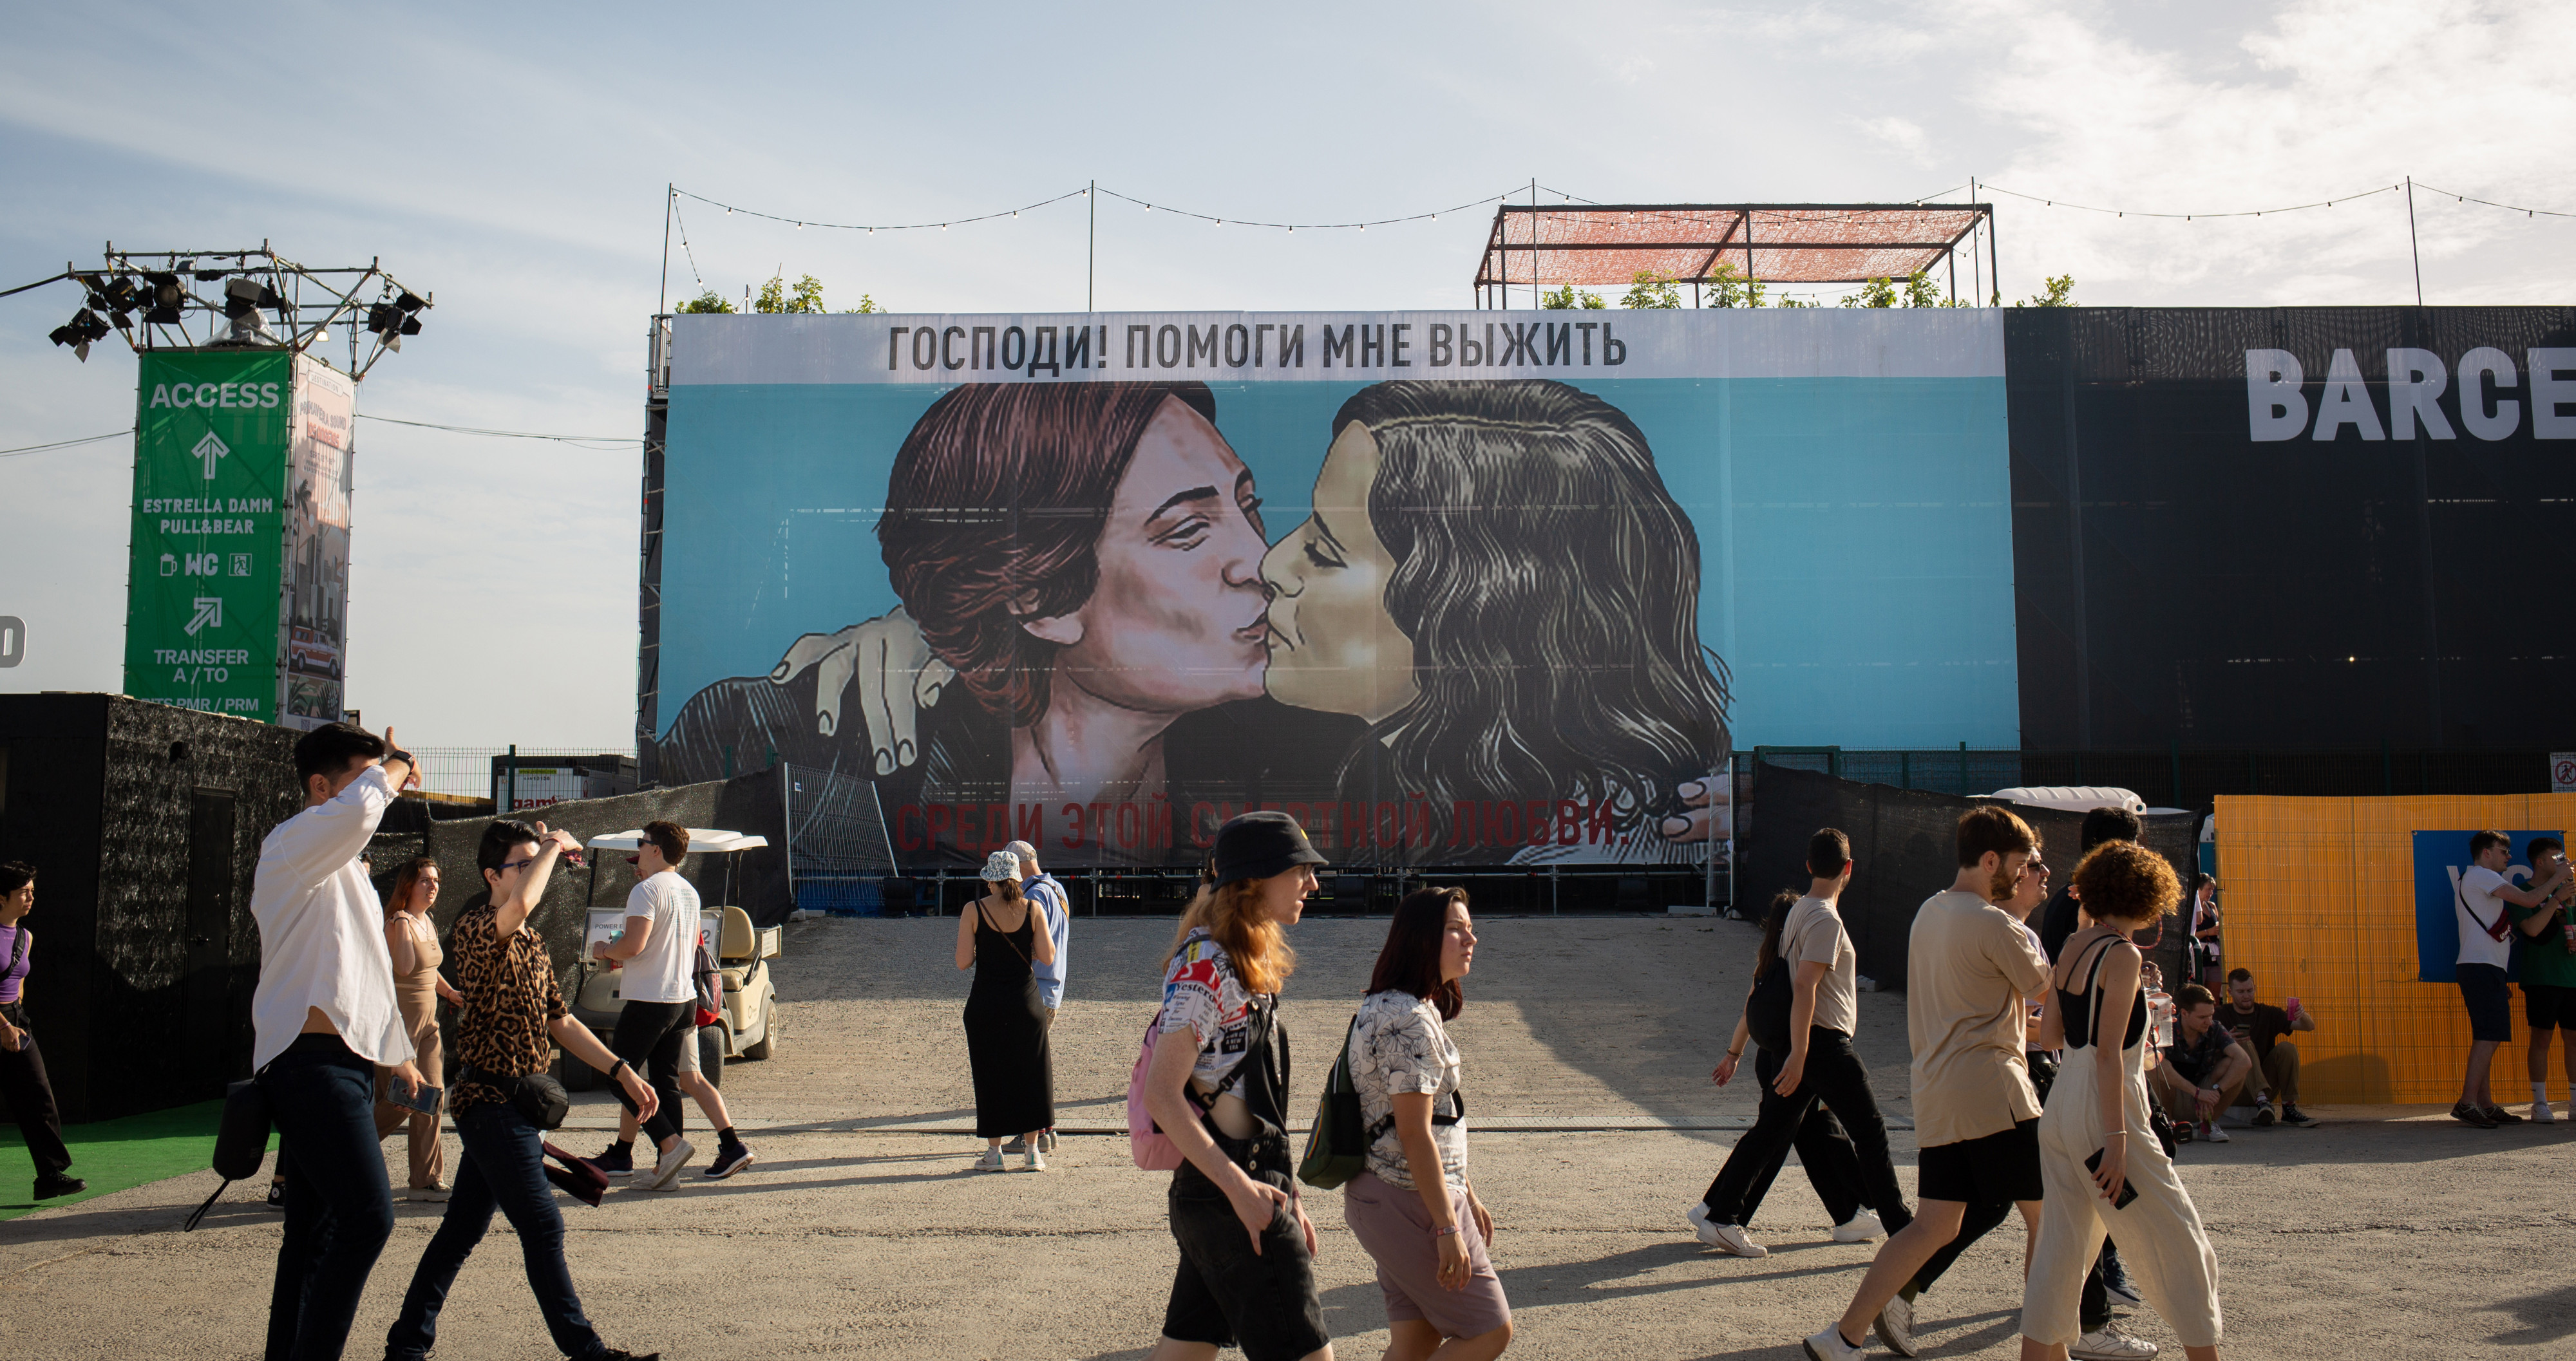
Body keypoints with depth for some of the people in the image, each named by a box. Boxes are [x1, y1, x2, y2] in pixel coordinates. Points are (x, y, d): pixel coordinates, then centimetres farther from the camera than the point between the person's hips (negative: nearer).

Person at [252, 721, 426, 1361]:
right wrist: (395, 767, -10)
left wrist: (398, 1053, 31)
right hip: (312, 1061, -10)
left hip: (347, 1062, 10)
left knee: (316, 1230, 10)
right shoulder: (294, 846, -6)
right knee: (367, 1216, -18)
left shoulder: (346, 869, 25)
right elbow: (357, 810, -30)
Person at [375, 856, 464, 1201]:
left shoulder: (427, 922, 13)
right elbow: (404, 967, -28)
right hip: (401, 1020, -8)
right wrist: (403, 924, -29)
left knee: (431, 1098, 4)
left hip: (428, 1020, 8)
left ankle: (427, 1181, 8)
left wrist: (449, 992, 16)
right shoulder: (397, 921, -13)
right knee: (403, 1102, -7)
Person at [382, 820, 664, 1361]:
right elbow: (520, 904, -38)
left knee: (463, 1230, 14)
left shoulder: (532, 944, 15)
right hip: (492, 1099, -9)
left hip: (511, 1105, 9)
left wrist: (622, 1072, 13)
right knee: (542, 1227, -7)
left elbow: (560, 1021, 19)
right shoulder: (475, 928, -13)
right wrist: (554, 846, -22)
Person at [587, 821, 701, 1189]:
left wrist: (606, 950, -3)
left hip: (649, 1000, -8)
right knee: (666, 1083, 10)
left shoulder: (647, 890, -14)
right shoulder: (689, 892, 14)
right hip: (683, 997, 8)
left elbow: (634, 944, -24)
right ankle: (667, 1170, 8)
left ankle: (670, 1144, -11)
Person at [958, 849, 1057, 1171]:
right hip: (1025, 998, 1)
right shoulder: (1033, 908, -3)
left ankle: (994, 1152, 11)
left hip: (986, 1002, -1)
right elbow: (1047, 956, -4)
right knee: (1030, 1072, 11)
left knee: (990, 1074, 8)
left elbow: (963, 962, -7)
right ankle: (1032, 1150, 12)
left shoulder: (974, 911, -6)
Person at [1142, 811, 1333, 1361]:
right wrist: (1240, 1187, -23)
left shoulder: (1249, 963, 15)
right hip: (1227, 1194, -10)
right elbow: (1163, 1096, -21)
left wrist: (1287, 1197, 19)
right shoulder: (1204, 965, -15)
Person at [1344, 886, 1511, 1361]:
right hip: (1410, 1202, -10)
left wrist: (1468, 1196, 23)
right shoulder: (1408, 1020, -21)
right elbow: (1414, 1133, -23)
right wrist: (1448, 1228, -21)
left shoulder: (1420, 1011, 13)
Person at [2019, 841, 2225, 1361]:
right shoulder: (2122, 956, -13)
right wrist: (2116, 1139, -19)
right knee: (2180, 1245, 6)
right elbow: (2108, 1054, -18)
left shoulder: (2071, 948, 8)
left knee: (2059, 1246, 11)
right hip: (2104, 1115, -8)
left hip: (2059, 1110, 8)